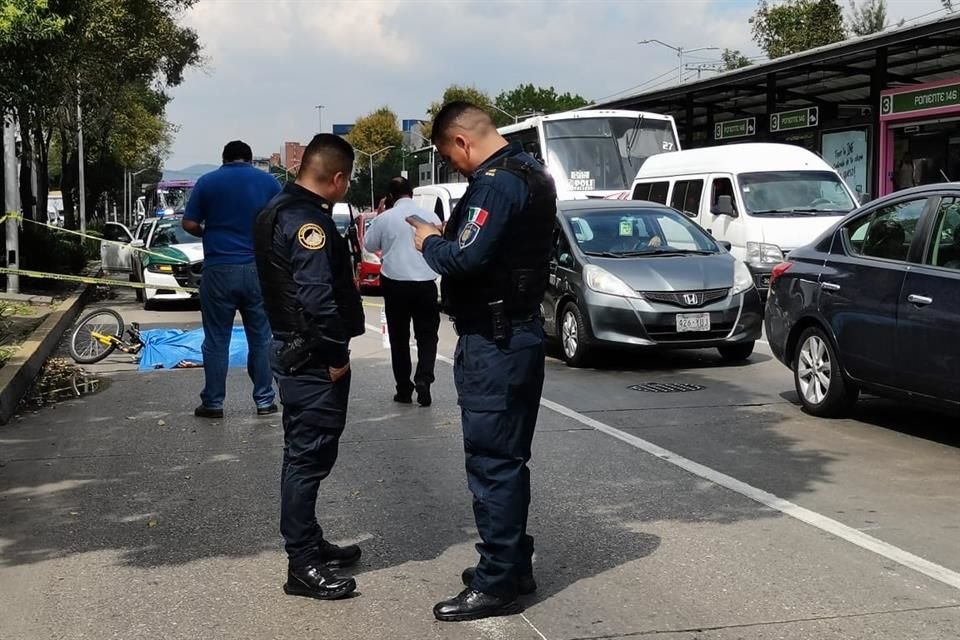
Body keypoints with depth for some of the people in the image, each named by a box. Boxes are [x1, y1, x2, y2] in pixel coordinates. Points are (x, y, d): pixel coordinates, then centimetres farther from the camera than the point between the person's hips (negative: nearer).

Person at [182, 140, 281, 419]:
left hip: (219, 269, -1)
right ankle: (264, 401, 12)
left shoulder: (207, 182, 2)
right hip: (258, 268, 1)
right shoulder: (269, 181, 4)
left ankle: (213, 403, 10)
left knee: (216, 340, 6)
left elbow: (189, 224, 0)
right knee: (261, 338, 9)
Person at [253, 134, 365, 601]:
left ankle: (310, 544, 29)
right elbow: (317, 297, -26)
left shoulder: (279, 210, 14)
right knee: (309, 456, -5)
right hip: (311, 357, -11)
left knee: (306, 453, 17)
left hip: (293, 348, 11)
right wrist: (336, 355, -18)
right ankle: (303, 566, 1)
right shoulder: (309, 220, -19)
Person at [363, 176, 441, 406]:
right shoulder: (430, 216, 0)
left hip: (395, 283, 0)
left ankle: (404, 388, 12)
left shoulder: (384, 218, -4)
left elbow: (369, 244, 9)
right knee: (427, 335, 8)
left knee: (399, 337, 10)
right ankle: (423, 379, -10)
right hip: (425, 283, 1)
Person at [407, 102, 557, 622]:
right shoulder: (529, 173, 14)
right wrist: (447, 235, 5)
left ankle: (496, 584, 4)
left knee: (491, 462, -4)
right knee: (508, 458, 18)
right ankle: (514, 564, 28)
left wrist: (430, 243, -9)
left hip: (494, 342, -11)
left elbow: (465, 259, -27)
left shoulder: (496, 183, -18)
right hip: (520, 331, 11)